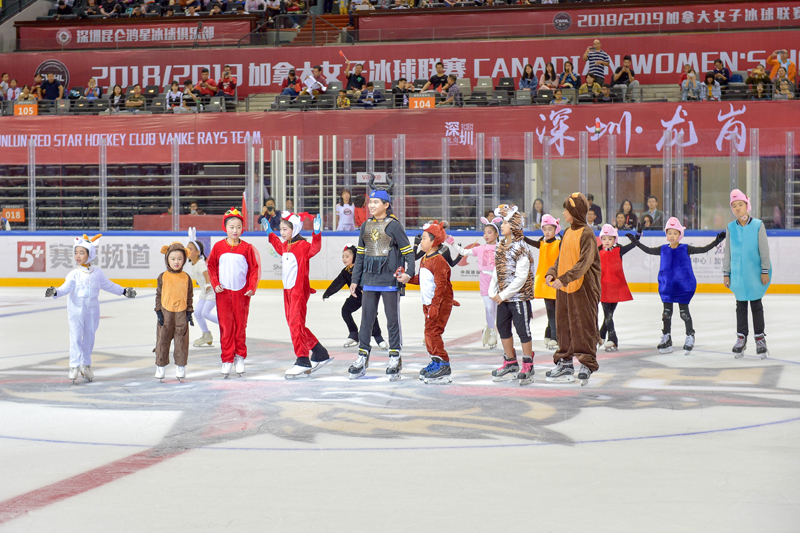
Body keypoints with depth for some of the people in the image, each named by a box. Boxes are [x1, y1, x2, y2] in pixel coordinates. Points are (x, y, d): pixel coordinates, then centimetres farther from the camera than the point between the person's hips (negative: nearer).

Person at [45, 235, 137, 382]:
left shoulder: (97, 272, 2)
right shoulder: (74, 274, -8)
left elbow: (108, 285, 16)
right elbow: (67, 287, -19)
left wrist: (123, 291, 22)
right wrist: (55, 292, -39)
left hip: (92, 310, 3)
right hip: (76, 309, -3)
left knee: (89, 337, 10)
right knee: (76, 337, -7)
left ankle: (86, 365, 22)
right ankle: (74, 366, -2)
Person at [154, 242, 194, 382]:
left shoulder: (186, 278, 3)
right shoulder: (163, 277, 0)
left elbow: (189, 296, 8)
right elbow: (158, 294, 4)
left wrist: (189, 312, 4)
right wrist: (159, 311, -1)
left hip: (181, 314, 1)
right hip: (165, 313, -1)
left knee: (181, 341, 5)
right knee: (163, 340, 4)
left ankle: (180, 367, 16)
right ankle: (160, 367, 15)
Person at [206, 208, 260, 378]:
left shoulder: (247, 248, -1)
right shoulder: (218, 247, 0)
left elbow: (254, 269, 4)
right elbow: (211, 266, 7)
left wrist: (252, 288, -5)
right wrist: (215, 284, -4)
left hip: (242, 293, 0)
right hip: (223, 293, 0)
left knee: (241, 325, 6)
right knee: (225, 326, -1)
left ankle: (240, 357, 21)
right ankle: (227, 360, 7)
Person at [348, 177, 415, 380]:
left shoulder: (394, 226, -6)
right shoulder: (366, 226, 11)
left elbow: (408, 251, -3)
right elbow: (360, 255, 16)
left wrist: (408, 272, -16)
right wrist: (355, 280, 15)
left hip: (390, 280, -5)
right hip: (369, 280, 5)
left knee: (392, 319, 2)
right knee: (366, 318, 6)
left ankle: (394, 359, 9)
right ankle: (362, 358, 13)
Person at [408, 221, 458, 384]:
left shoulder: (439, 261, -19)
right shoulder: (424, 260, 12)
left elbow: (440, 285, -22)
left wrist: (434, 305, -26)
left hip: (441, 304, -10)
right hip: (429, 304, 10)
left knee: (432, 332, -13)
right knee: (429, 333, 14)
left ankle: (443, 365, -8)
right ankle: (435, 362, 25)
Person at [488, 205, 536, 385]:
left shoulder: (521, 248, -16)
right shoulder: (501, 247, 9)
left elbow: (521, 277, -19)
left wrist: (504, 294, -18)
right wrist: (493, 292, 3)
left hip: (519, 296, -8)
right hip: (503, 296, 9)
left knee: (523, 329, -2)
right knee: (503, 328, 14)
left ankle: (528, 366, 9)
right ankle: (510, 364, 26)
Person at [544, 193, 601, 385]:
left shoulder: (587, 234, -12)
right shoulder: (567, 233, 12)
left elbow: (584, 263, -21)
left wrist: (564, 278, -29)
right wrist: (552, 273, 1)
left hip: (583, 288, -8)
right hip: (564, 288, 8)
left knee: (584, 325, -3)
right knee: (564, 324, 11)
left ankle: (587, 364, 1)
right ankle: (565, 364, 18)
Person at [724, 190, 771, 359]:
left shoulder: (758, 225, -6)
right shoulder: (731, 228, 0)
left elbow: (764, 249, -3)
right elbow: (727, 252, 6)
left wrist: (765, 271, -5)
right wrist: (726, 273, 6)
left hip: (755, 274, -2)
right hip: (738, 274, 2)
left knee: (756, 305, 7)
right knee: (741, 306, 10)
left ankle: (760, 338, 15)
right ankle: (741, 337, 19)